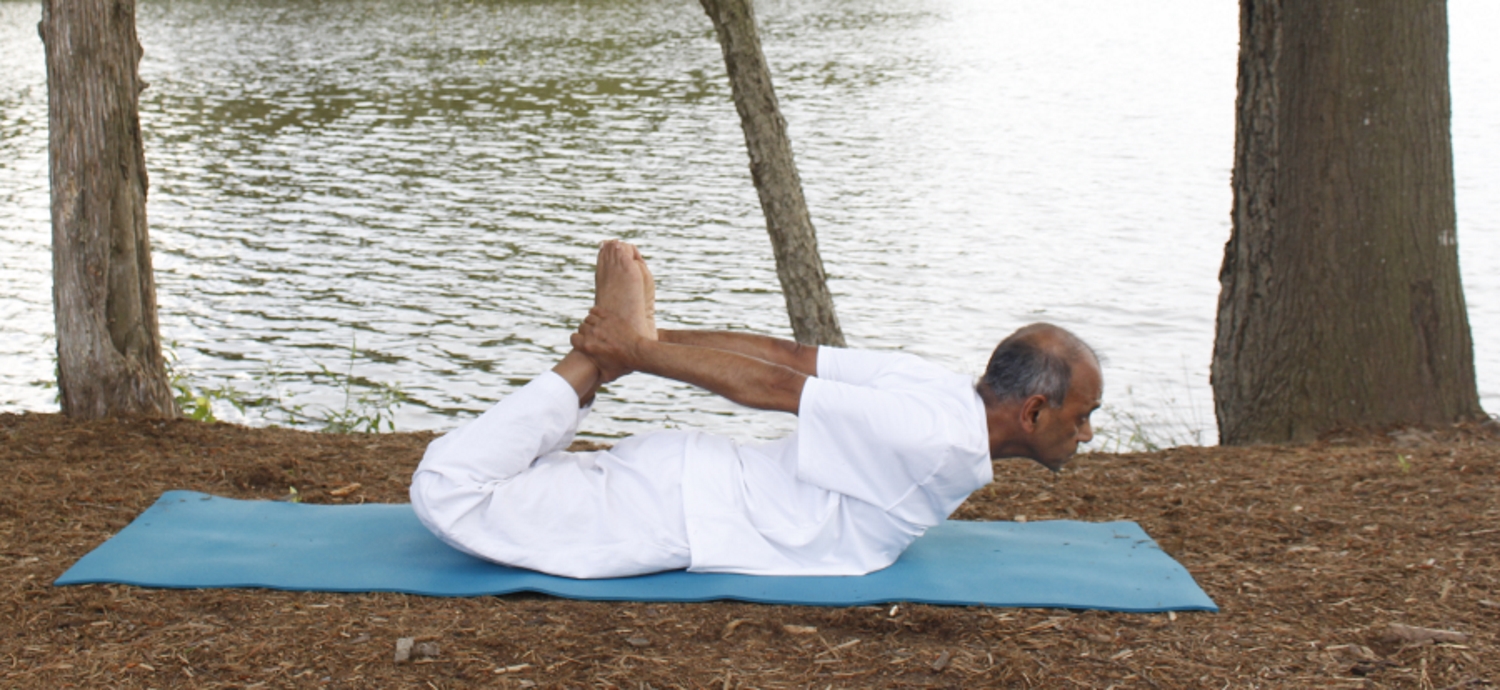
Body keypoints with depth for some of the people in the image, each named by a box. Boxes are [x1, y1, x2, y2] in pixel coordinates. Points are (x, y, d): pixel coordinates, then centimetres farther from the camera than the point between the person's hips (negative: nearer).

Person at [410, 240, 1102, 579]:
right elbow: (778, 386, -22)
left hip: (694, 474, 8)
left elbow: (791, 355, 1)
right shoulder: (944, 441, -23)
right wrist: (637, 352, -13)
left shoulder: (938, 386, 4)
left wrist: (648, 344, 0)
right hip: (681, 512, -8)